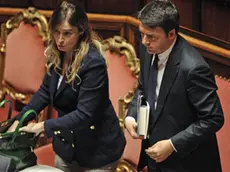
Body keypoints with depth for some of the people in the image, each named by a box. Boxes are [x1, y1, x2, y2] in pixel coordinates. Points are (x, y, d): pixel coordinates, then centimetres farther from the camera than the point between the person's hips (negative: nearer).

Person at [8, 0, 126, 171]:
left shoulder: (93, 62, -26)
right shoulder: (57, 55, -4)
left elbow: (84, 114, -27)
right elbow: (45, 91, 8)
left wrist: (43, 126, -28)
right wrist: (19, 120, -2)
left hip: (97, 149, -7)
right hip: (67, 143, 7)